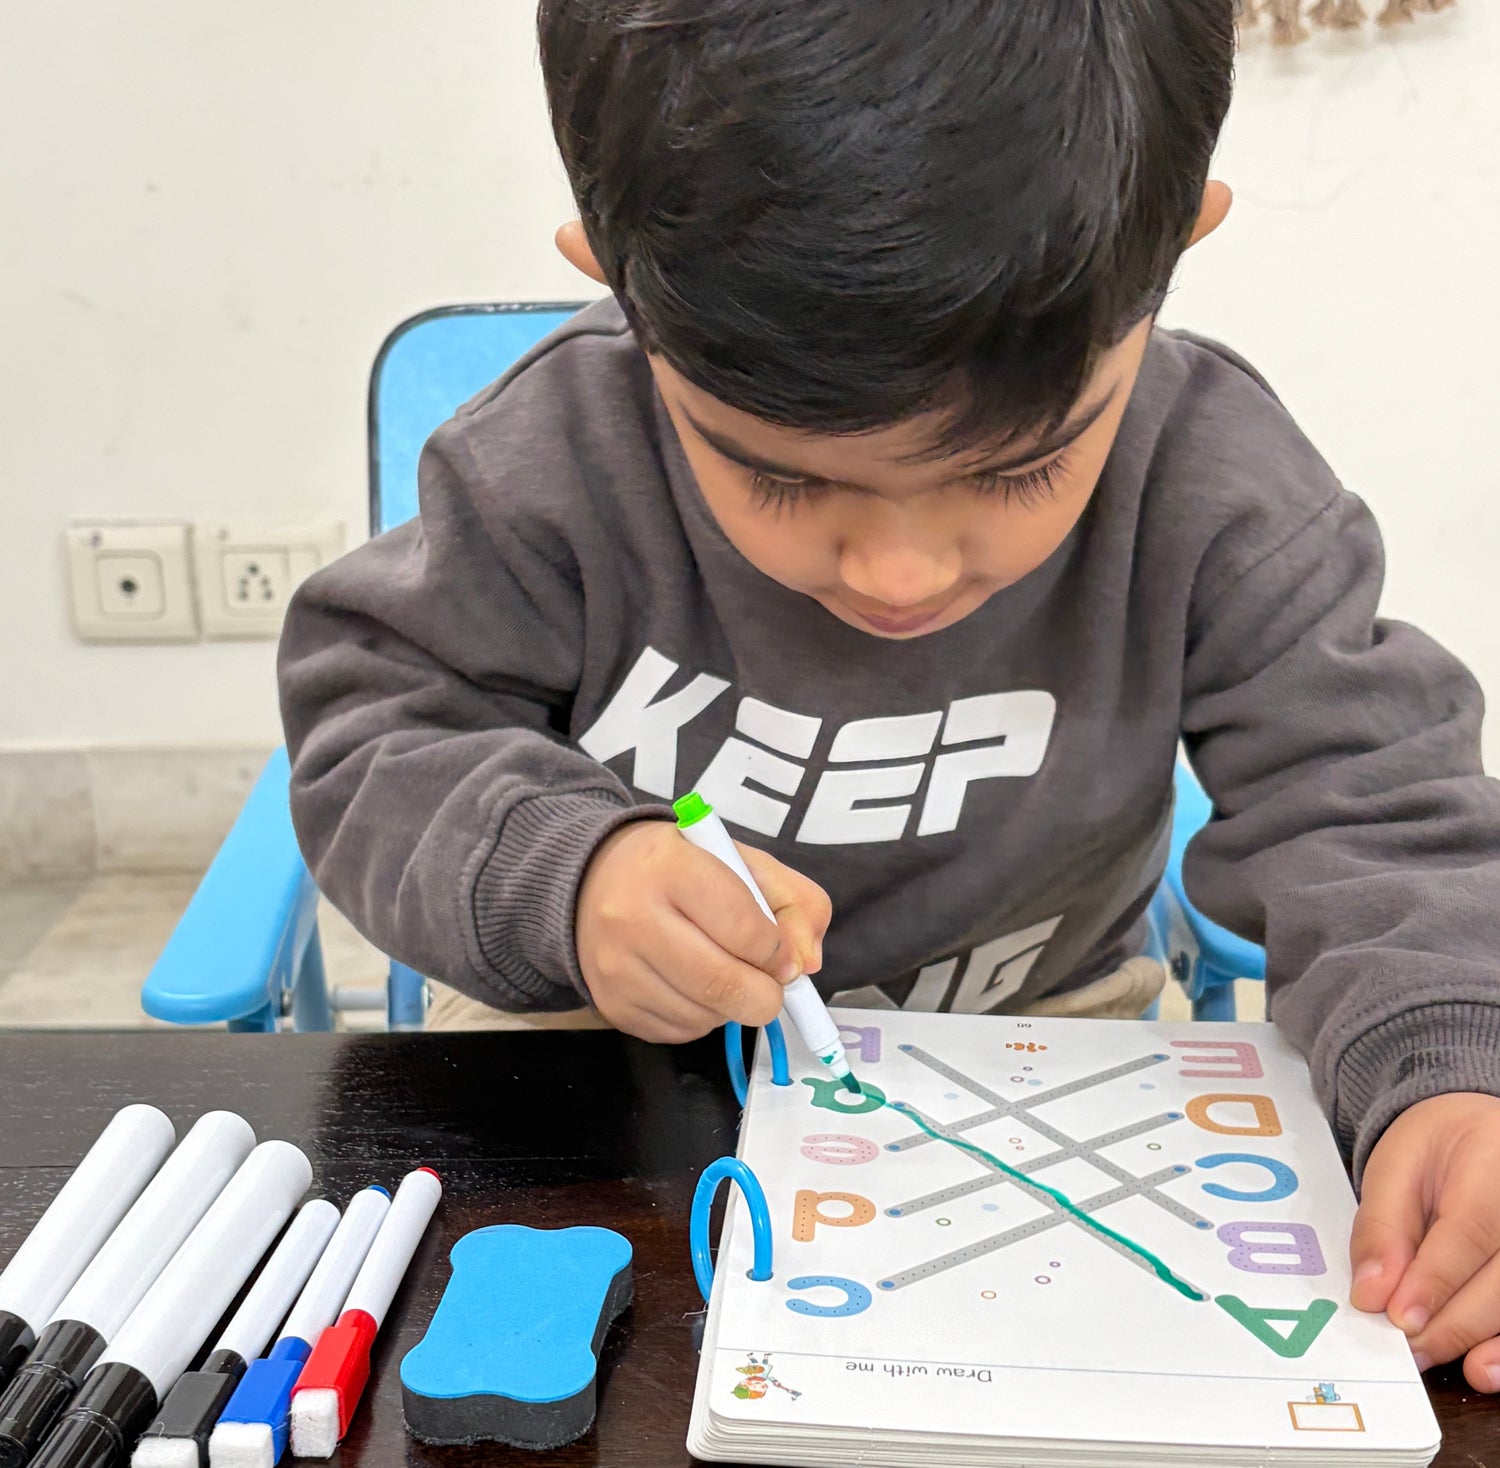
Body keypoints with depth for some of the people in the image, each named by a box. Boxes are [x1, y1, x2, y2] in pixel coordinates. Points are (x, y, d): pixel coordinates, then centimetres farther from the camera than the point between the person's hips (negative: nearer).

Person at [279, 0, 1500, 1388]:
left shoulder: (1213, 493, -17)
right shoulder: (556, 462, -17)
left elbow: (1361, 807, -15)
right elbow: (374, 727, -9)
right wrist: (561, 872, -29)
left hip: (1036, 1046, 1)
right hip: (613, 1040, 0)